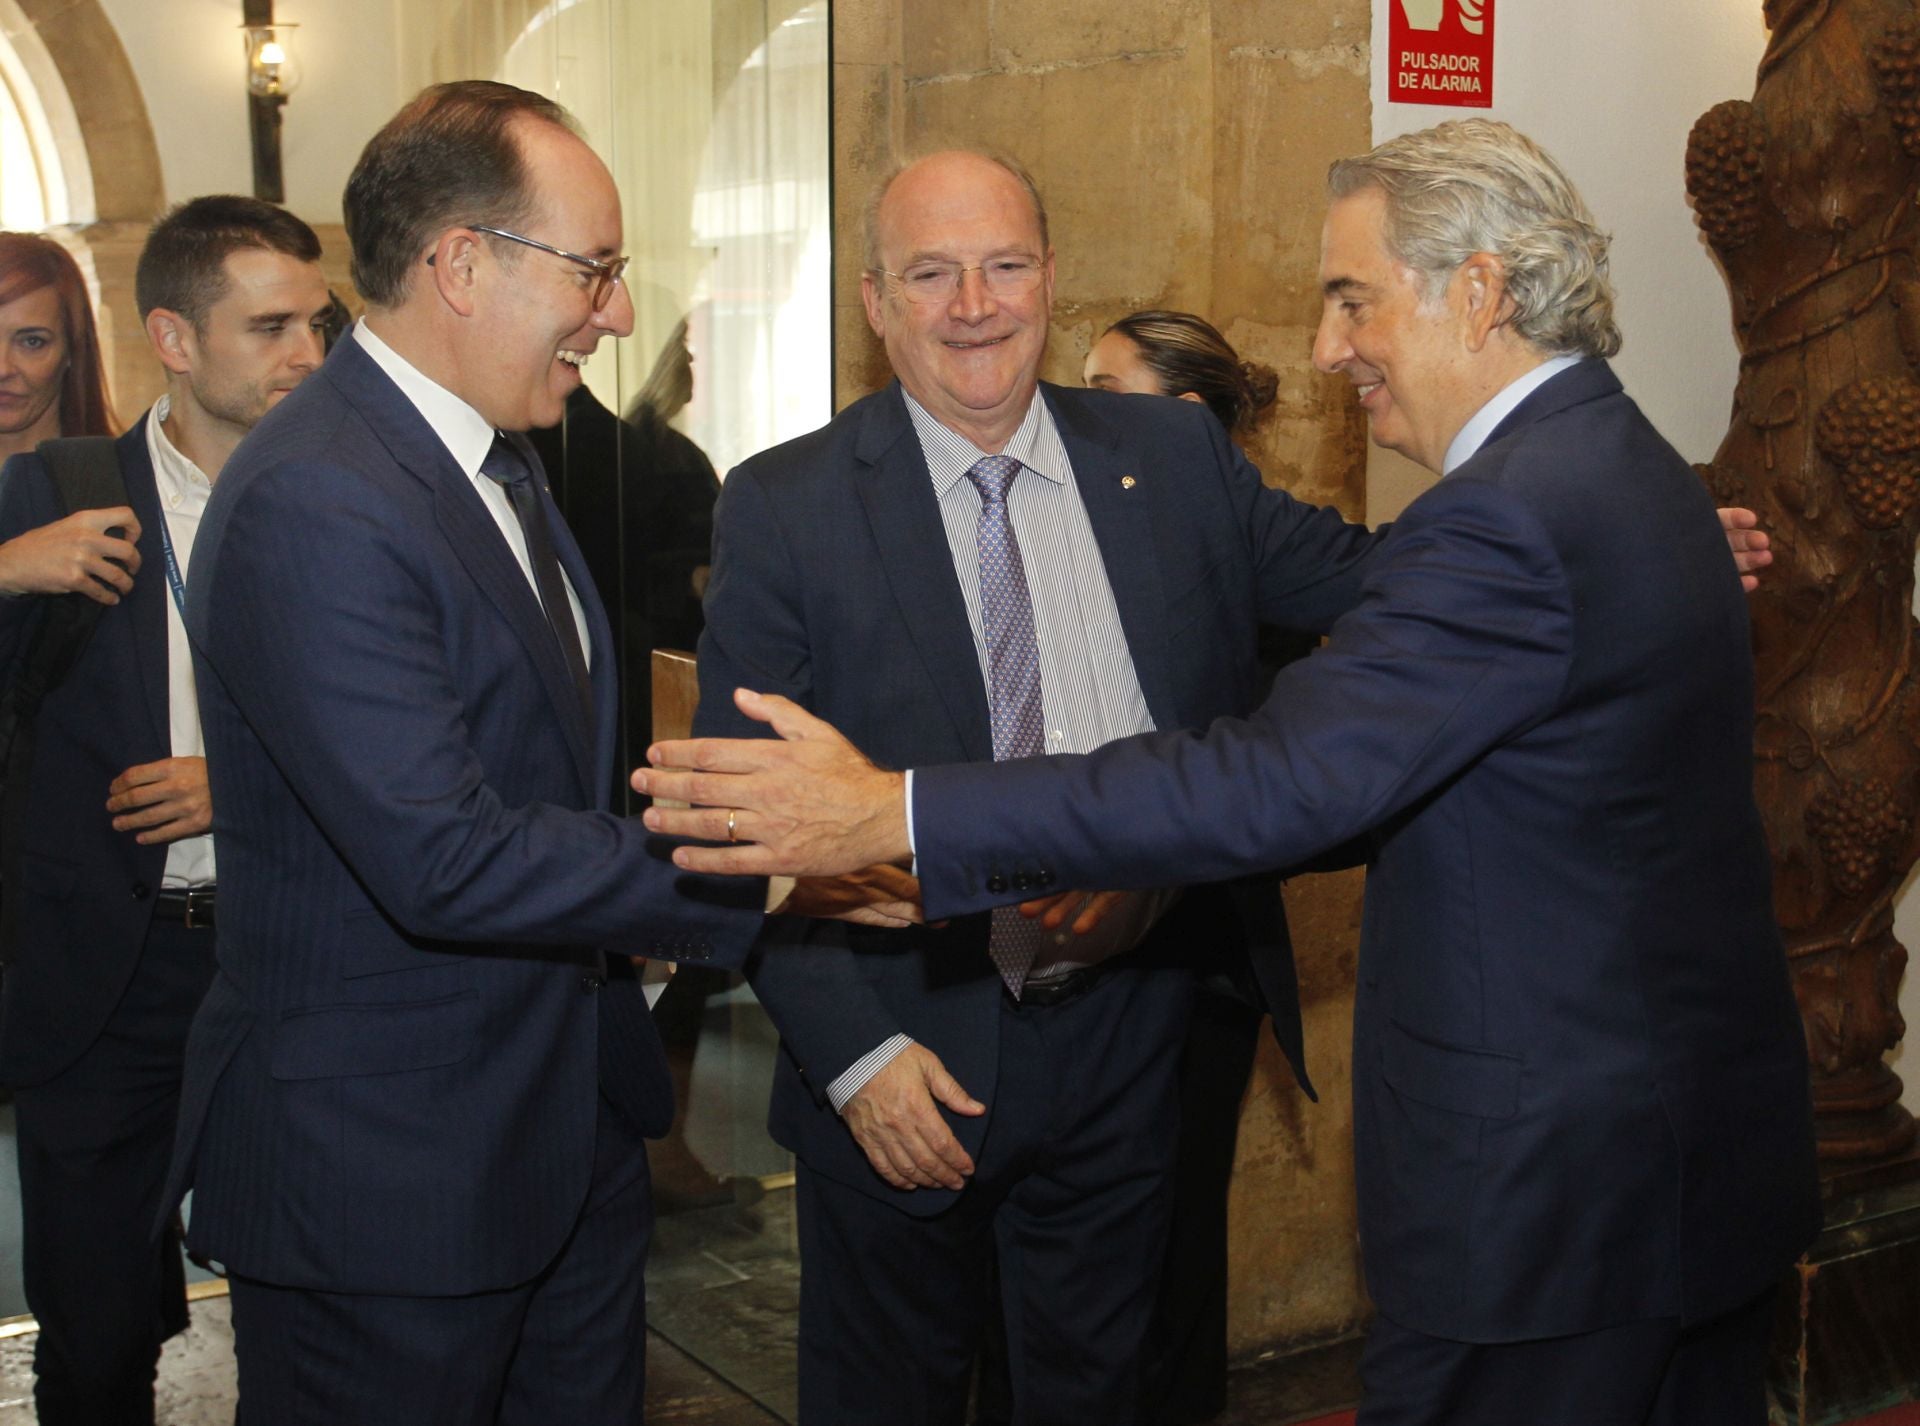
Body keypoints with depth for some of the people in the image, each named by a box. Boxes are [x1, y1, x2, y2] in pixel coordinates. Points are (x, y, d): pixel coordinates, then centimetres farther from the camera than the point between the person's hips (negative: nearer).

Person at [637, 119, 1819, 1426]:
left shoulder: (1508, 518, -24)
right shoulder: (1625, 463, 10)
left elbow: (1277, 781, -29)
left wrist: (896, 815, -28)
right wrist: (1139, 870, 8)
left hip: (1546, 1187, -10)